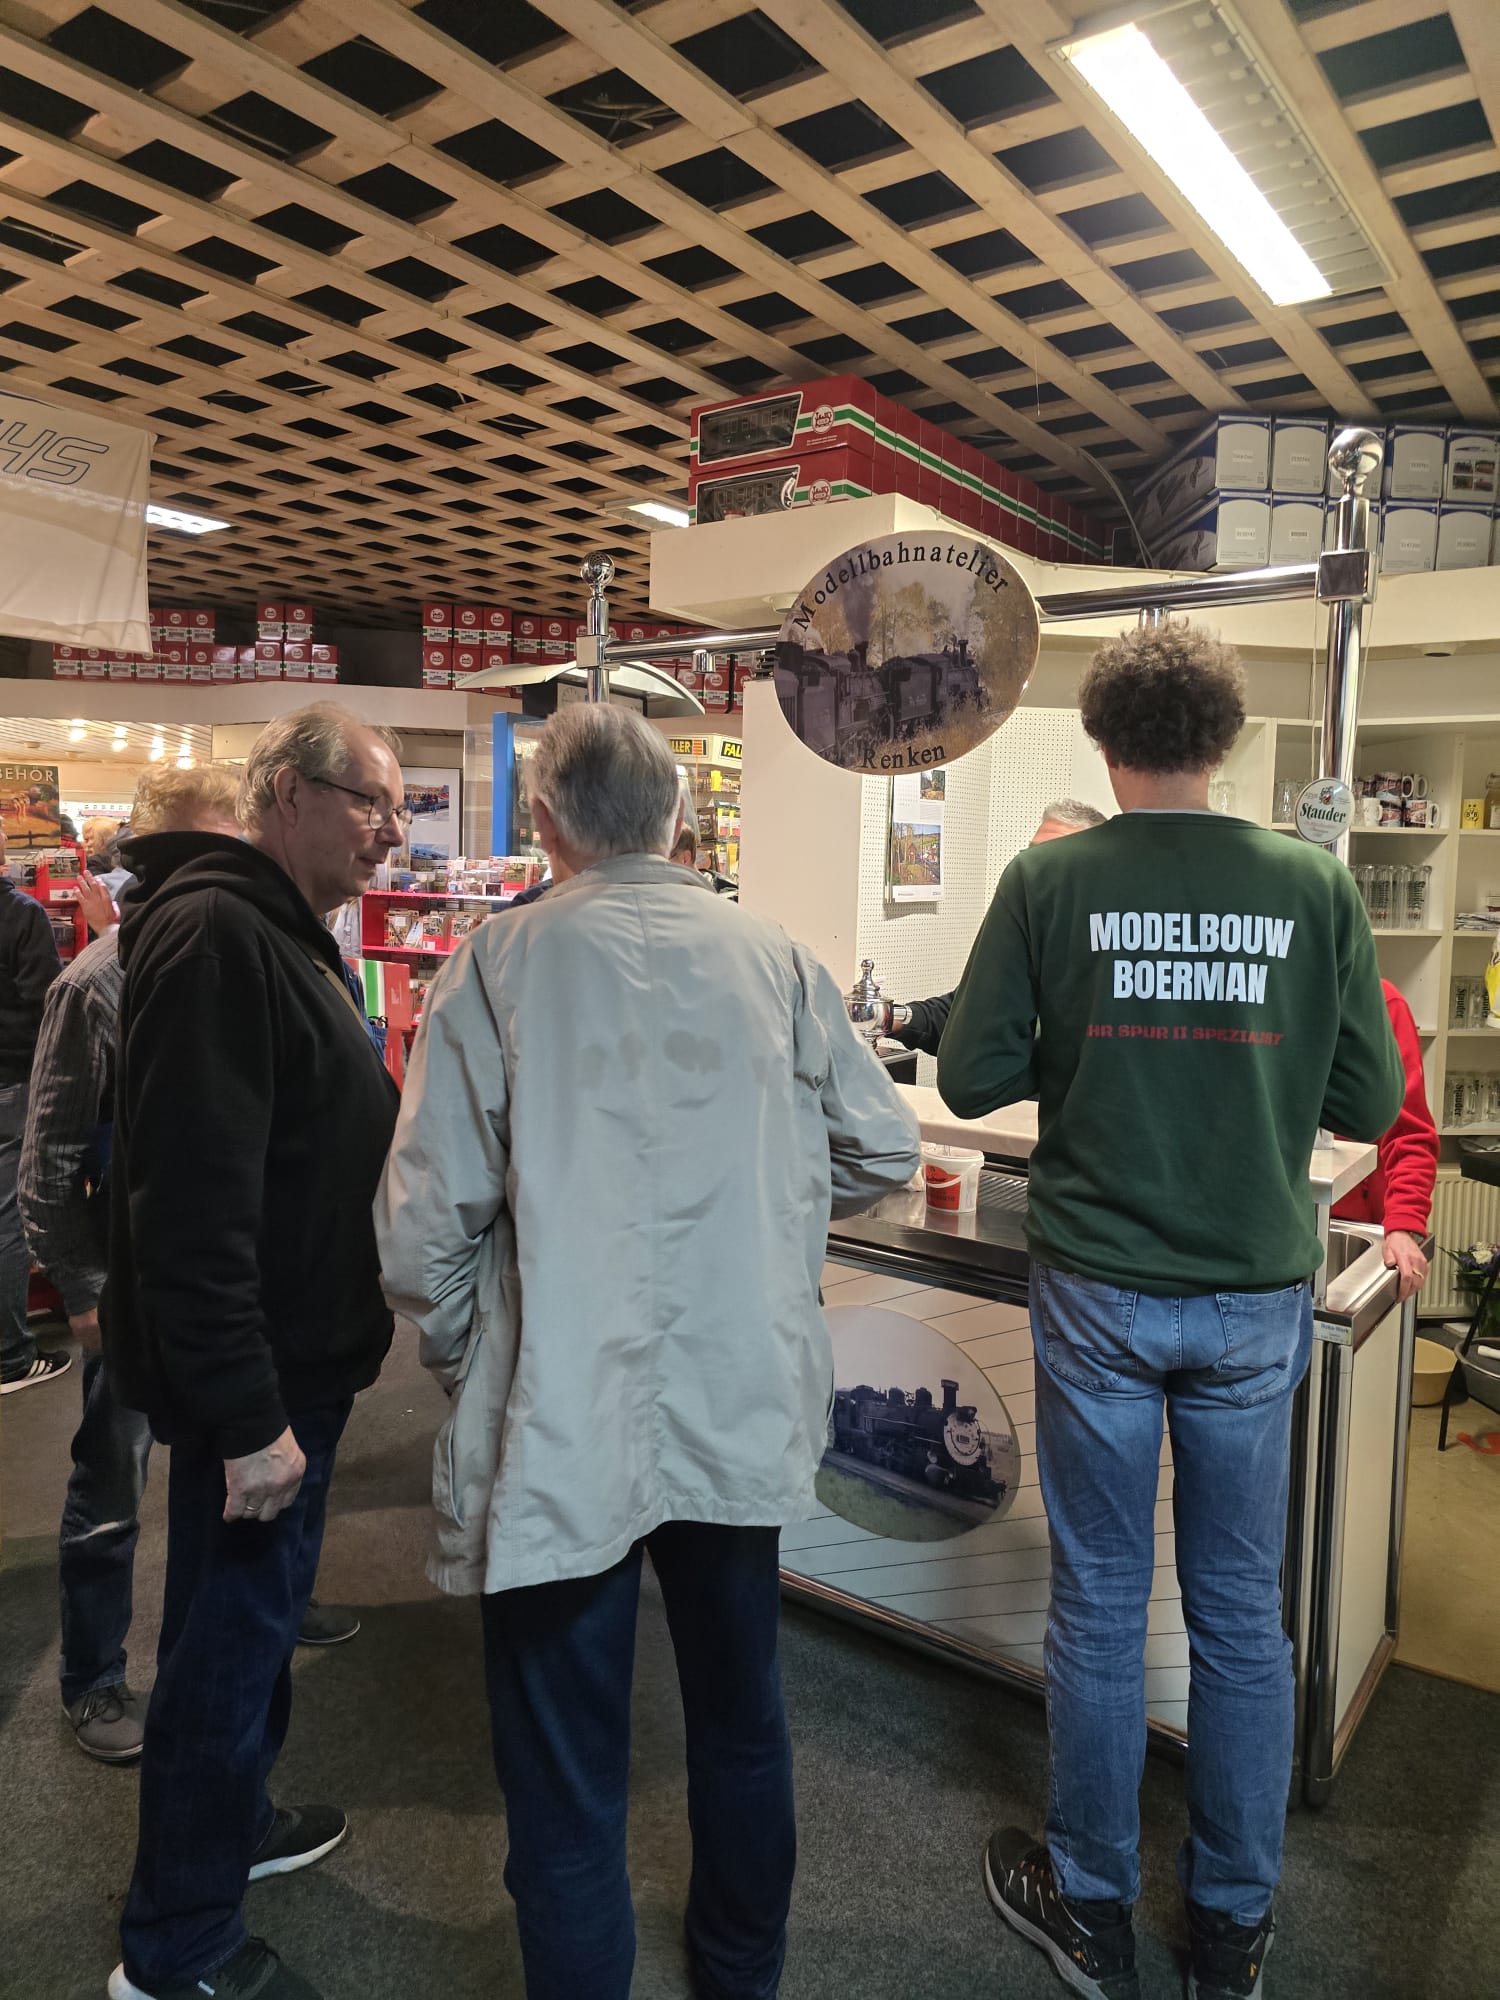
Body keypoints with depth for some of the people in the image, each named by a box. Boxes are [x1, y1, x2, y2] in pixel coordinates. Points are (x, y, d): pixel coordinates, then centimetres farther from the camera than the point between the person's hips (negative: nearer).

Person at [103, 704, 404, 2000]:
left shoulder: (282, 934, 12)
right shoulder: (215, 935, -23)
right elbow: (194, 1200, -29)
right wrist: (247, 1416, -26)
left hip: (294, 1359, 10)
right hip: (253, 1378, -10)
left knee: (249, 1618, 25)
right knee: (234, 1635, 7)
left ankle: (230, 1821, 46)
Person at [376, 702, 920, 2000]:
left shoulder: (500, 965, -11)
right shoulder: (774, 957, -3)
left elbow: (428, 1223, -13)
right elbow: (886, 1150, 3)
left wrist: (462, 1360, 6)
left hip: (561, 1433, -4)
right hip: (744, 1414, 4)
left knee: (568, 1783, 15)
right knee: (741, 1719, 27)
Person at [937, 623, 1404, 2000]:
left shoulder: (1050, 881, -9)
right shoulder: (1316, 884, -5)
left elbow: (971, 1076, -6)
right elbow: (1371, 1101, 0)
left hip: (1098, 1291, -1)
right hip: (1258, 1294, 2)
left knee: (1100, 1603, 14)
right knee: (1243, 1611, 17)